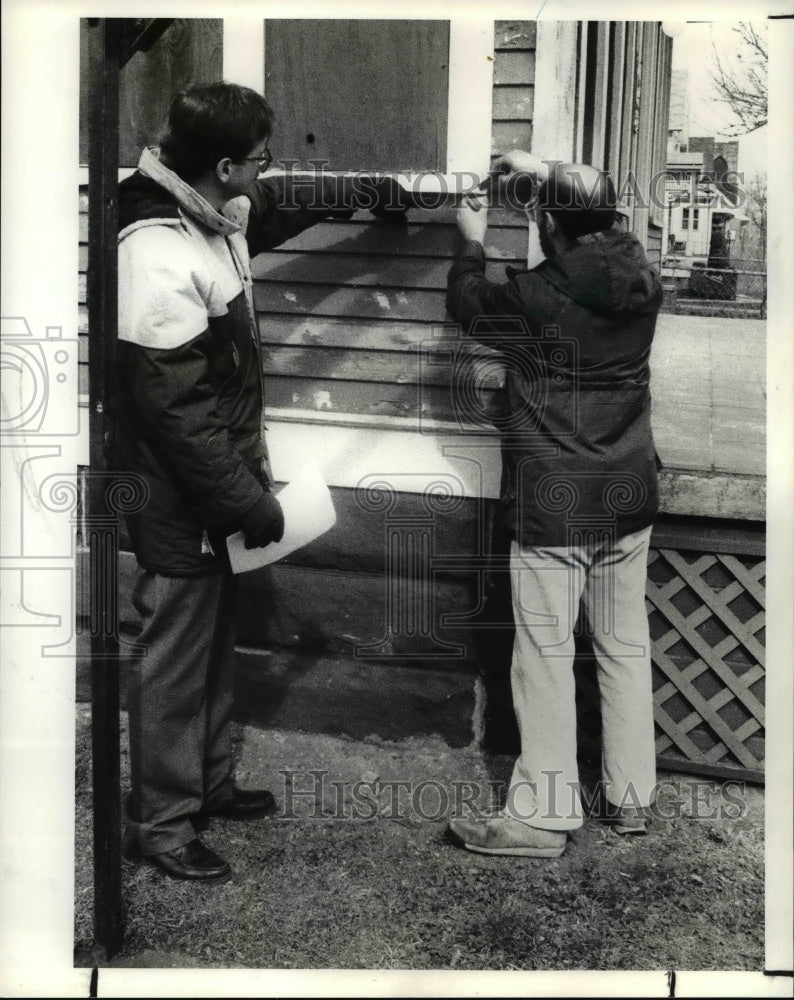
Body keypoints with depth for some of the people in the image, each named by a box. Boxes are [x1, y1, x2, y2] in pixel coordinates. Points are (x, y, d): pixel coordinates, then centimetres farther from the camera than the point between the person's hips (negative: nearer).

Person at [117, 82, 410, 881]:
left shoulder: (217, 212, 1)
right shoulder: (159, 261, -28)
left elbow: (291, 200, 24)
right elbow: (176, 412, -27)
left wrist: (379, 192, 26)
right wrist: (251, 501, -20)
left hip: (218, 487, 10)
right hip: (178, 501, -10)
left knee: (215, 641, 21)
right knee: (176, 658, 4)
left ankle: (207, 783, 39)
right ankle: (158, 823, 22)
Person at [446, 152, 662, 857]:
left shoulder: (533, 297, -16)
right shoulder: (642, 281, -1)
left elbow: (468, 306, 5)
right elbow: (601, 229, 22)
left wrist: (472, 243, 22)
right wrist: (547, 176, 30)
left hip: (551, 508, -5)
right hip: (629, 501, 6)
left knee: (546, 656, 3)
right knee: (626, 648, 14)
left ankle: (543, 815, 11)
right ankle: (632, 798, 26)